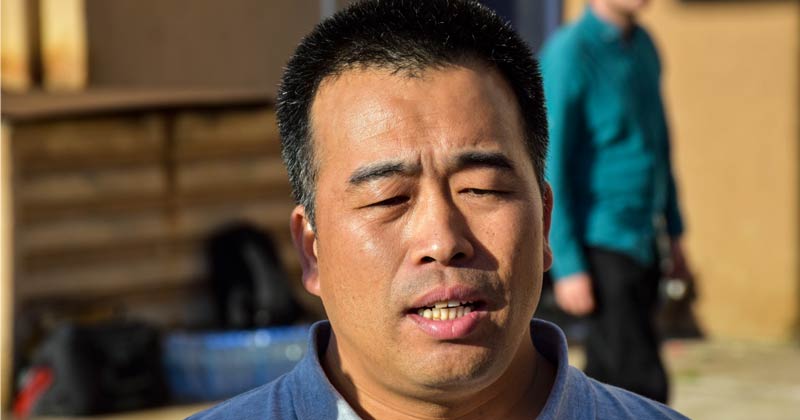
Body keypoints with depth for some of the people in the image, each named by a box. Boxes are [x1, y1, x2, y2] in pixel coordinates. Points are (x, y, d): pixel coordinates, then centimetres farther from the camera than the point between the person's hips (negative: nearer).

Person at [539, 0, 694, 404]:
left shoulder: (642, 46, 10)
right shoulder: (568, 54, -15)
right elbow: (550, 166, -15)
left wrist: (675, 235, 20)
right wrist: (568, 267, -17)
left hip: (641, 245, 8)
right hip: (601, 248, -8)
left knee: (607, 385, 12)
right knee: (643, 386, -10)